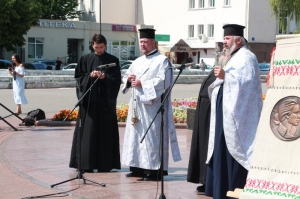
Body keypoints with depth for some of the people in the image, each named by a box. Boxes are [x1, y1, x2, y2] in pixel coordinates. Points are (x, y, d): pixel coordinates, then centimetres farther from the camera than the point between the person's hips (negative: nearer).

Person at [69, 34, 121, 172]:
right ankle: (87, 164, 2)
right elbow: (78, 77, 5)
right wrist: (90, 76, -12)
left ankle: (104, 164, 6)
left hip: (106, 100, 0)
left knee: (106, 132, 0)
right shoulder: (85, 59, 9)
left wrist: (105, 77, -16)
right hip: (89, 100, 0)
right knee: (88, 132, -2)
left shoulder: (113, 61, 6)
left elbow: (117, 80, 1)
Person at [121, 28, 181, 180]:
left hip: (152, 105, -8)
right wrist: (129, 79, -3)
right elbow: (126, 77, 20)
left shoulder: (162, 60, -4)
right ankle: (138, 167, 14)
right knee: (136, 135, 8)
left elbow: (163, 82, -16)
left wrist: (142, 83, -15)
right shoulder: (137, 62, 19)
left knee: (152, 137, -8)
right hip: (137, 105, 8)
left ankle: (155, 169, -5)